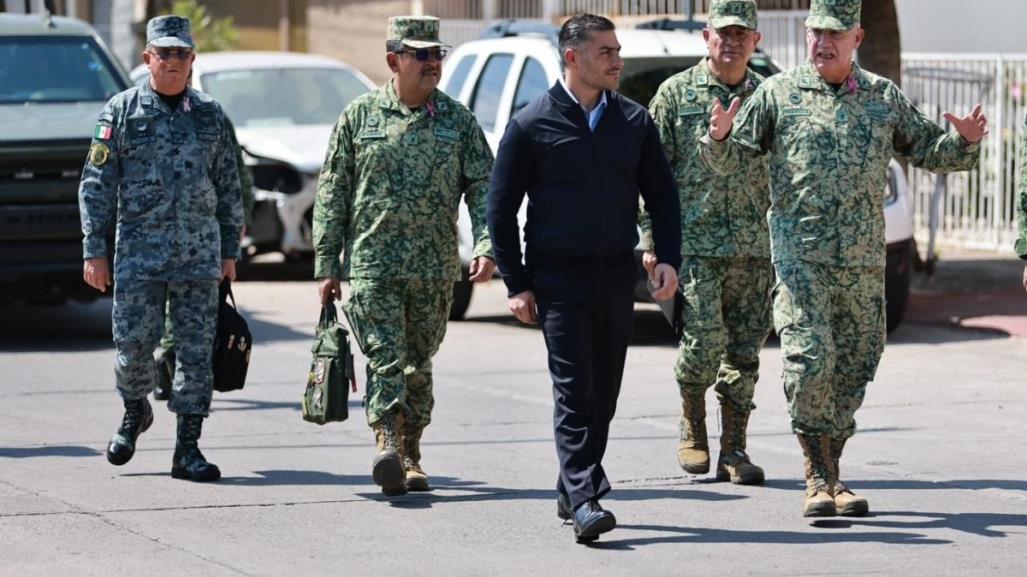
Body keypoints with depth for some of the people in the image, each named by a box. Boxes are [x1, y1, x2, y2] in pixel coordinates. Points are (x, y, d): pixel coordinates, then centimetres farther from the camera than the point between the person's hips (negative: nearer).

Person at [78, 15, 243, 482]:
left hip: (200, 254, 2)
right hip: (138, 252, -2)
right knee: (134, 344, -2)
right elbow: (97, 185, 1)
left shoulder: (210, 116, 10)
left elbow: (229, 189, 15)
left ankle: (187, 450, 2)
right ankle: (135, 412, 28)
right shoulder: (122, 111, 2)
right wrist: (94, 251, -5)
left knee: (196, 350, -2)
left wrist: (230, 250, 11)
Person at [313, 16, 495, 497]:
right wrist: (326, 264, 1)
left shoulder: (457, 120, 7)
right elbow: (332, 193, 5)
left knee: (418, 363, 9)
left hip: (435, 270, 2)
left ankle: (410, 456, 18)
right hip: (371, 263, -2)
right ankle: (388, 446, -24)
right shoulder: (359, 115, 3)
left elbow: (482, 187, 5)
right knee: (386, 358, -14)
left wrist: (486, 246, -11)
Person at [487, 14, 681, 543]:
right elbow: (501, 207, 0)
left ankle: (571, 490, 21)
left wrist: (668, 258, 0)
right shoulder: (531, 125, -3)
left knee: (604, 391, 8)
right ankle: (584, 500, -16)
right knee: (574, 391, -11)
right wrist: (516, 283, -4)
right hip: (559, 277, -4)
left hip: (617, 276, 4)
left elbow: (662, 196, 15)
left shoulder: (634, 122, 8)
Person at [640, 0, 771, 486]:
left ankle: (733, 450, 9)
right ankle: (691, 424, 13)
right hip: (694, 242, -3)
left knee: (745, 351, 2)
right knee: (703, 340, -12)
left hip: (755, 247, 3)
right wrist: (651, 239, -2)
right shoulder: (676, 94, 4)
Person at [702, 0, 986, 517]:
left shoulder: (884, 98, 12)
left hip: (863, 262, 3)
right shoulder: (778, 94, 4)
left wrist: (964, 140, -4)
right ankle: (819, 478, -8)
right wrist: (719, 138, -18)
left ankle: (830, 473, 18)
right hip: (800, 256, -3)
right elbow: (729, 160, 4)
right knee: (809, 361, -15)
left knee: (854, 368, 6)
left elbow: (929, 152, 17)